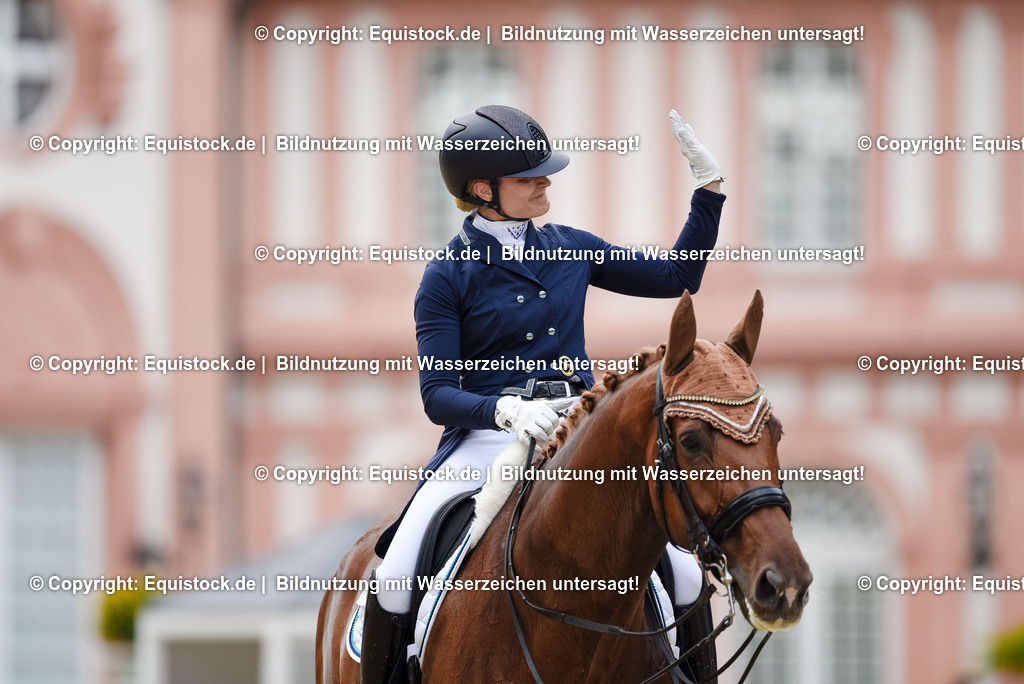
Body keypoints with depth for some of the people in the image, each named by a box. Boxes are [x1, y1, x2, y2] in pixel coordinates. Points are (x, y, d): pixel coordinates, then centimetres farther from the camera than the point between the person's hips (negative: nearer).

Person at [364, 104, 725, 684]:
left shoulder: (570, 248, 11)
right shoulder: (449, 276, -1)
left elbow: (678, 277, 19)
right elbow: (438, 395, -7)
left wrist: (709, 186, 11)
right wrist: (505, 410, -26)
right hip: (487, 436, -3)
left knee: (686, 580, -10)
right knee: (395, 584, -24)